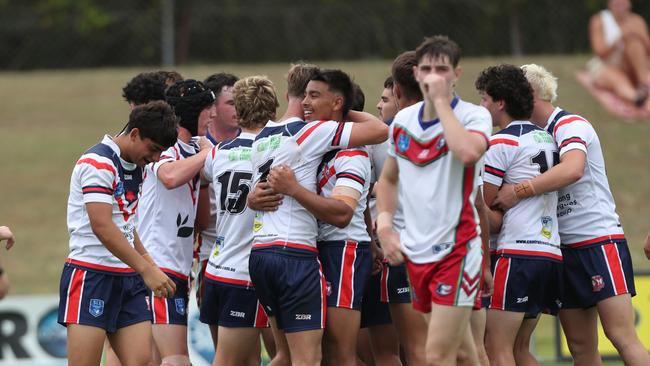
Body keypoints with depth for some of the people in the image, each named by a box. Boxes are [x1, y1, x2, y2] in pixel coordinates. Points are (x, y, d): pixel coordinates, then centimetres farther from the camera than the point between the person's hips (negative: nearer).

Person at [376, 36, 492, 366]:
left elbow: (468, 152, -31)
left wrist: (441, 101, -21)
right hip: (417, 252, 6)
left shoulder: (473, 116, -8)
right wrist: (384, 226, 8)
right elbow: (388, 179, 23)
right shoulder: (403, 120, 9)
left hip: (457, 250, -6)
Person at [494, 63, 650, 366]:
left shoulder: (571, 125, -10)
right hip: (565, 248, 9)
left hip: (599, 242, -9)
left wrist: (519, 191, -29)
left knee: (622, 337, -16)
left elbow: (573, 169, -30)